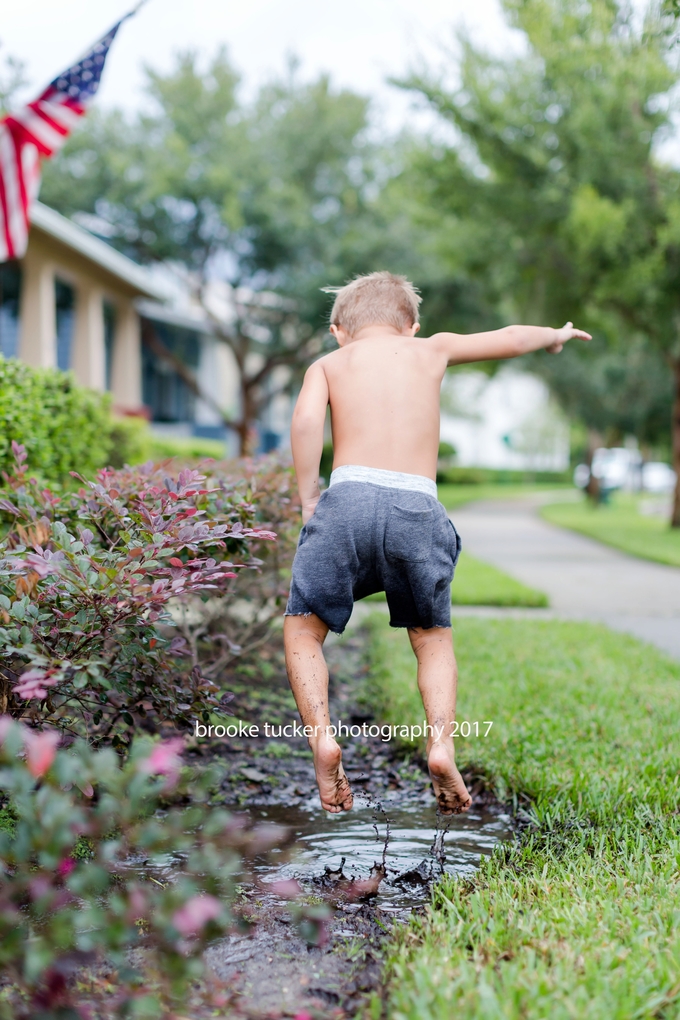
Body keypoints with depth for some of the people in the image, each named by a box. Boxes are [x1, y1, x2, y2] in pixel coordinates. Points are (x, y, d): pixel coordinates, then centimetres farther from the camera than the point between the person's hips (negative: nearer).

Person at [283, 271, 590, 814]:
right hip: (418, 506, 2)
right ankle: (441, 741, -1)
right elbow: (511, 338, 37)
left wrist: (308, 496, 5)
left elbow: (306, 418, -3)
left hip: (350, 497, -1)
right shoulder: (432, 349, 24)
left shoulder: (328, 364, 19)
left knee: (303, 630, 15)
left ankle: (322, 734, -6)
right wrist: (555, 334, 56)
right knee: (435, 638, 20)